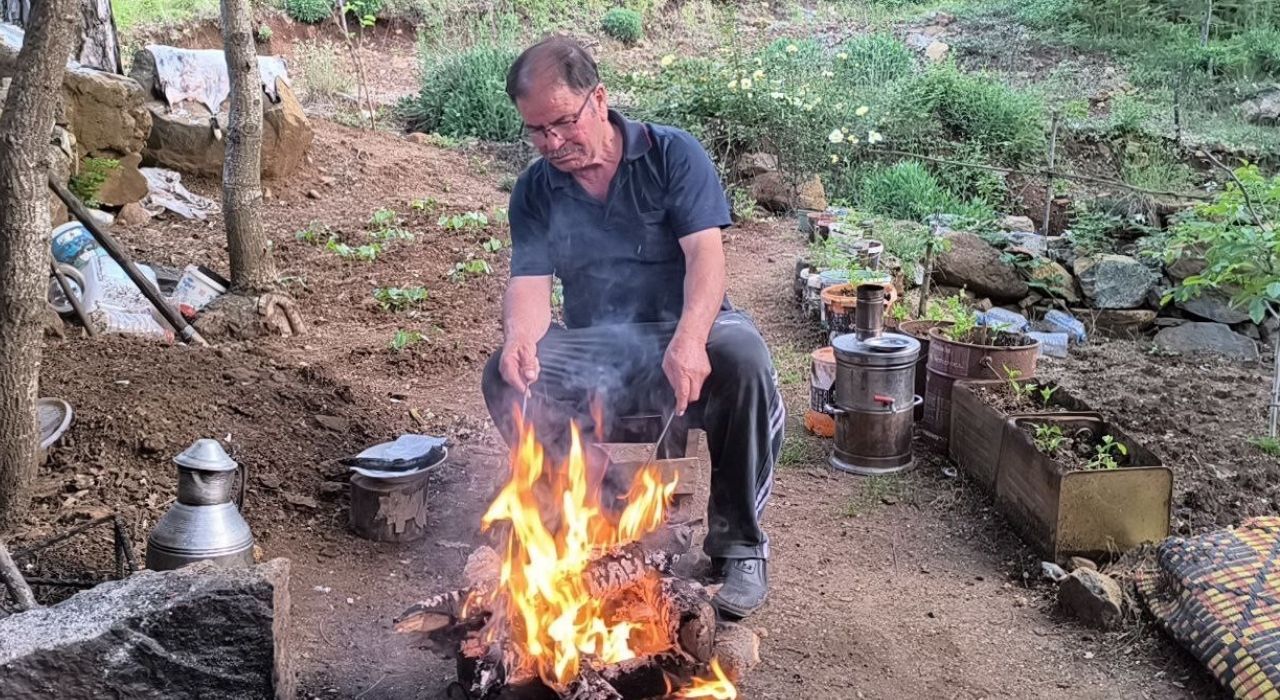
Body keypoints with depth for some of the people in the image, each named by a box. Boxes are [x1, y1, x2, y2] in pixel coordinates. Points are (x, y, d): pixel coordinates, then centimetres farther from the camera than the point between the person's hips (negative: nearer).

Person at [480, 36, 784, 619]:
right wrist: (519, 336, -31)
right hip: (593, 356, 3)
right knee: (505, 374, -24)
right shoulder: (535, 191, 6)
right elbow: (529, 285, -5)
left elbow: (705, 254, -16)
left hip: (684, 334, -2)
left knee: (741, 356, -35)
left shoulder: (672, 154, -4)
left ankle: (736, 543, -17)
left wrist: (689, 339, -35)